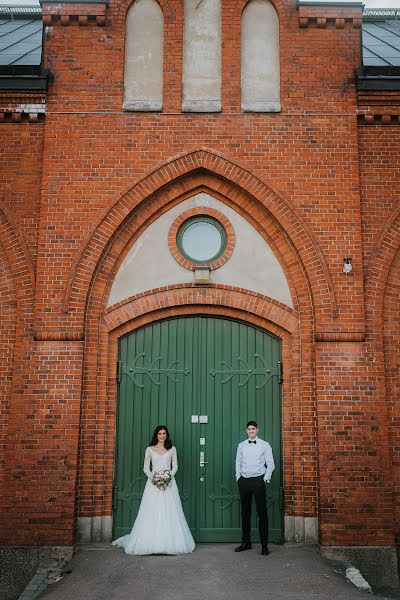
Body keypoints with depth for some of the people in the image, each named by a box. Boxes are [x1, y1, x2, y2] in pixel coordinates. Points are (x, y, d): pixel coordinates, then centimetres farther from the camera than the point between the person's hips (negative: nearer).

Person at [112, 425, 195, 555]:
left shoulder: (172, 449, 11)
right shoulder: (150, 449, 8)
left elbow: (175, 466, 8)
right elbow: (146, 468, 4)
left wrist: (169, 477, -9)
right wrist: (154, 478, -12)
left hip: (169, 482, 1)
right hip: (153, 482, -1)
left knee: (169, 513, -4)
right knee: (152, 513, -5)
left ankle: (171, 542, 1)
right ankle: (150, 542, 0)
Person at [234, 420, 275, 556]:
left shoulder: (265, 445, 3)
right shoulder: (241, 445, 11)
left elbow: (270, 464, 3)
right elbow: (238, 463, 14)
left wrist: (266, 478, -4)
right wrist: (238, 478, 5)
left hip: (258, 481, -3)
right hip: (244, 481, 3)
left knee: (262, 512, -3)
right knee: (245, 512, 10)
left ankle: (264, 545, 2)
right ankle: (246, 542, 20)